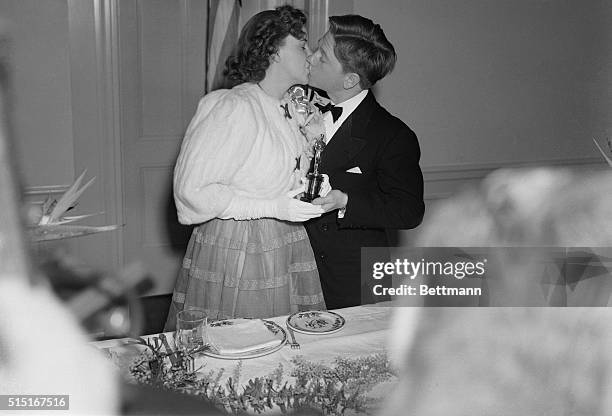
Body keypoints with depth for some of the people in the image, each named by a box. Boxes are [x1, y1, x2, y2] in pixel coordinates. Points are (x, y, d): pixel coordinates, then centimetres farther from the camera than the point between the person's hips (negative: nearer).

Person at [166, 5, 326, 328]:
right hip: (236, 251, -8)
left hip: (281, 246, 8)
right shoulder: (234, 107, -17)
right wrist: (273, 207, -22)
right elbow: (193, 190, -21)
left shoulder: (288, 108, 10)